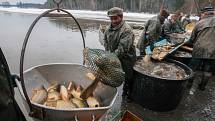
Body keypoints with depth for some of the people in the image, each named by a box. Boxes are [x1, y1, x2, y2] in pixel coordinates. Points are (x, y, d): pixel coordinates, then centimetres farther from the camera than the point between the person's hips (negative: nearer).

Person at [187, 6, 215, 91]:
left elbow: (192, 38, 6)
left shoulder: (200, 23, -1)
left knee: (194, 69, 10)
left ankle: (190, 84, 22)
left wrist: (192, 44, 24)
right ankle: (202, 86, 27)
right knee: (208, 71, 14)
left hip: (199, 50, -2)